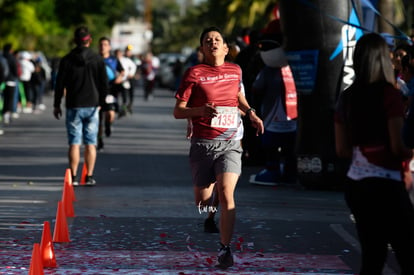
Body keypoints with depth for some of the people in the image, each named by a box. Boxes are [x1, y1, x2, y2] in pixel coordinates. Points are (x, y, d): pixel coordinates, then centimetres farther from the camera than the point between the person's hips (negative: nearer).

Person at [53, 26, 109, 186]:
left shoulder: (67, 60, -2)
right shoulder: (97, 60, -1)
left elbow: (60, 84, 1)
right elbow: (104, 84, 2)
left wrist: (57, 105, 9)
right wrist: (102, 103, 13)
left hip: (73, 107, 0)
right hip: (92, 106, 0)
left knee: (74, 143, 1)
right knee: (90, 144, 5)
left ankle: (73, 177, -3)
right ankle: (89, 177, 3)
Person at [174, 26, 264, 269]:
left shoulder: (235, 71, 9)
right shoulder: (194, 74, -2)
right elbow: (178, 111, -3)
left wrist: (251, 113, 14)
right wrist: (201, 110, -21)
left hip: (229, 144, 1)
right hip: (203, 145, -1)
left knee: (226, 194, -19)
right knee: (202, 201, 5)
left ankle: (226, 249, -13)